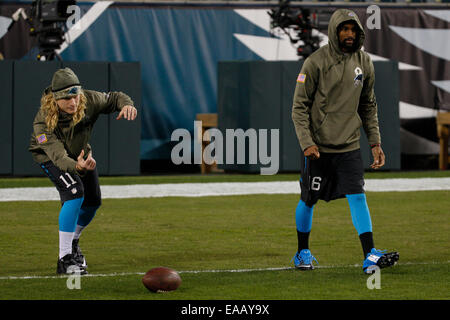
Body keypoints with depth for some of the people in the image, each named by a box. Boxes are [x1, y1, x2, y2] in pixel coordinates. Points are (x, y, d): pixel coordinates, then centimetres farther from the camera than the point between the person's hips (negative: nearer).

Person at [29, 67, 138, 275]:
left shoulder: (88, 101, -28)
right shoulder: (43, 122, -38)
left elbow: (113, 98, -10)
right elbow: (59, 157, -46)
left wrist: (126, 104, -35)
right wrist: (77, 167, -68)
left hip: (81, 153, 6)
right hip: (49, 156, -6)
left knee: (93, 202, 11)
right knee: (74, 192, -29)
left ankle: (72, 243, 42)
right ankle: (65, 259, -26)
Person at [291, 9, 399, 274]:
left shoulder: (364, 63, 5)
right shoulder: (316, 62, -9)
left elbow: (369, 107, 15)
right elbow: (300, 107, -7)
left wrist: (375, 143, 9)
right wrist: (307, 143, -17)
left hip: (350, 147, 3)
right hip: (318, 147, -3)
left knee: (357, 196, -10)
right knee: (309, 200, 8)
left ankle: (370, 255, -15)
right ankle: (303, 252, 26)